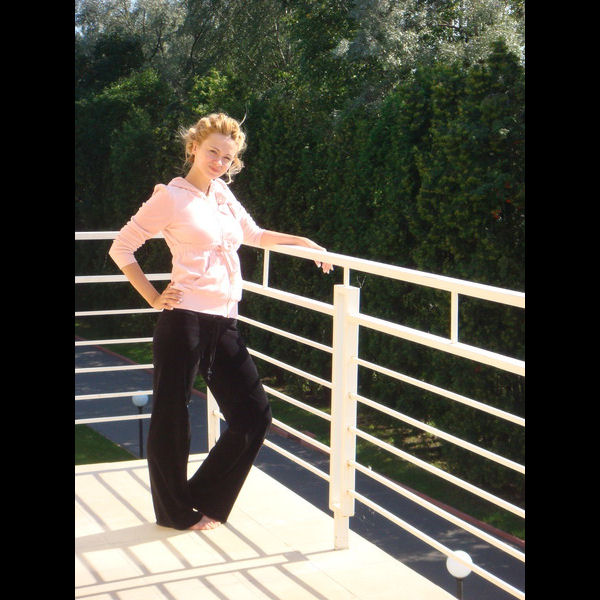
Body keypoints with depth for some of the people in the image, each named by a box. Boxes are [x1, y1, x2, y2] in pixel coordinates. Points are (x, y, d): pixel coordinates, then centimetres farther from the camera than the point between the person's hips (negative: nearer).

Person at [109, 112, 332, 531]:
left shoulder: (223, 194, 16)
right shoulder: (171, 198, -4)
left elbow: (253, 235, 33)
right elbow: (121, 248, -3)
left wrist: (302, 242, 27)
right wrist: (153, 297, -7)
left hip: (224, 324, 7)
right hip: (185, 320, -7)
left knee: (254, 415, 7)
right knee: (172, 416, 4)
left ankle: (204, 498, 22)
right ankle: (176, 511, 22)